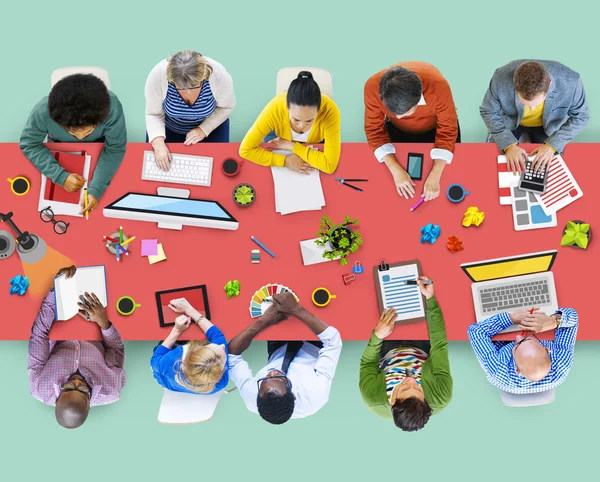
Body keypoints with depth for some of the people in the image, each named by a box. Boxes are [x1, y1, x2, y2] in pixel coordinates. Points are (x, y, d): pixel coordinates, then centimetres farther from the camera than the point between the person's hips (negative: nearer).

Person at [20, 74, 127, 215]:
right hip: (60, 145, 1)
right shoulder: (42, 112, -43)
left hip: (98, 144, 0)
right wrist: (61, 176, -36)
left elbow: (115, 148, -30)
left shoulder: (112, 107, -45)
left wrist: (96, 189, -40)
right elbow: (29, 144, -25)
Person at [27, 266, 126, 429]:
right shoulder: (112, 391, -44)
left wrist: (55, 287, -37)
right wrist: (103, 322, -38)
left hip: (59, 343, 0)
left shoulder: (40, 390, -43)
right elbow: (117, 350, -24)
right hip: (94, 342, 0)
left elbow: (39, 333, -35)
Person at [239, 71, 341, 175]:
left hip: (316, 144, 1)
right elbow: (245, 150, -31)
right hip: (279, 138, -1)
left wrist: (291, 146, -35)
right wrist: (285, 161, -38)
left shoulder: (329, 111, -40)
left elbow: (330, 165, -39)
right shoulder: (275, 108, -38)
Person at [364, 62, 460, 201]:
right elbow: (374, 130, -24)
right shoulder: (373, 88, -39)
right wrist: (396, 170, -35)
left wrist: (435, 176, -37)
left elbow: (447, 131, -28)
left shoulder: (438, 86, -43)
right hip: (398, 130, 1)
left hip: (436, 128, -1)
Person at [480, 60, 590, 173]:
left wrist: (552, 145, -30)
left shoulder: (570, 82, -39)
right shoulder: (502, 78, -40)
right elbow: (488, 112, -20)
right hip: (510, 121, 0)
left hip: (548, 125, 0)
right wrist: (509, 144, -33)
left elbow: (580, 116, -20)